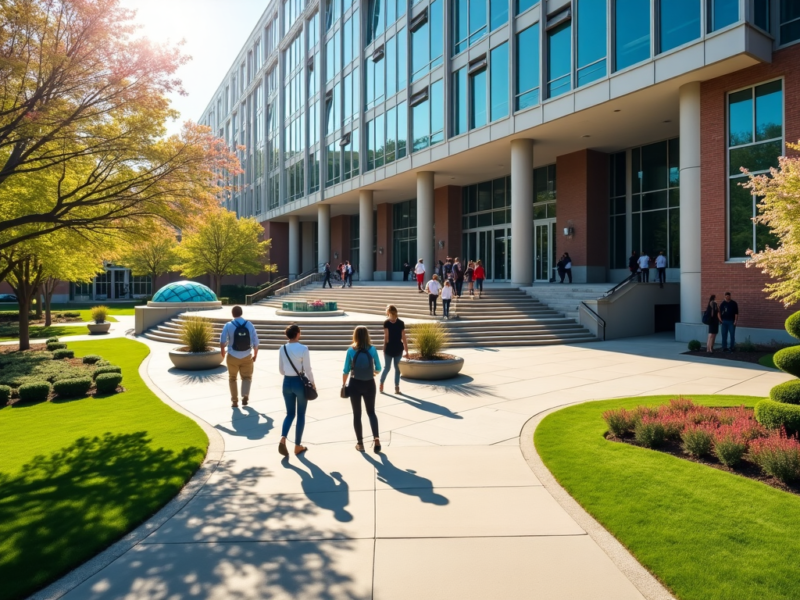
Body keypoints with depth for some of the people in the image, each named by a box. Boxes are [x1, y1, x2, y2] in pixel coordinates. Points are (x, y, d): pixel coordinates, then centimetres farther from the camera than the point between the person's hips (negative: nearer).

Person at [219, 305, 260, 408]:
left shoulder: (228, 325, -10)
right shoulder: (249, 325, -4)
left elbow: (222, 342, -12)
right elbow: (255, 342, -4)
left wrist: (223, 353, 6)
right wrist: (255, 355, 10)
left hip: (232, 357, -1)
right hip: (246, 357, 1)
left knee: (232, 378, 18)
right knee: (247, 377, 17)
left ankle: (234, 400, 17)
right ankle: (245, 395, -7)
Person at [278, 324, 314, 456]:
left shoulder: (282, 349, -1)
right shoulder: (303, 349, -15)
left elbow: (281, 369, 7)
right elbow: (307, 369, -12)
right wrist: (312, 383, 2)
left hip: (287, 382, 4)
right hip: (300, 382, -4)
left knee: (290, 413, 17)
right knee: (301, 415, 10)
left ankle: (283, 438, -6)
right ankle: (298, 446, 17)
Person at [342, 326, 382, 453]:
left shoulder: (351, 350, -9)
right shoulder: (372, 349, -7)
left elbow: (346, 371, -5)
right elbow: (378, 369, 0)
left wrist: (343, 385, 10)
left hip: (355, 384, -1)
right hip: (369, 384, 1)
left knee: (357, 414, 12)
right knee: (371, 412, 16)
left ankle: (360, 443, 17)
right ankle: (376, 439, -1)